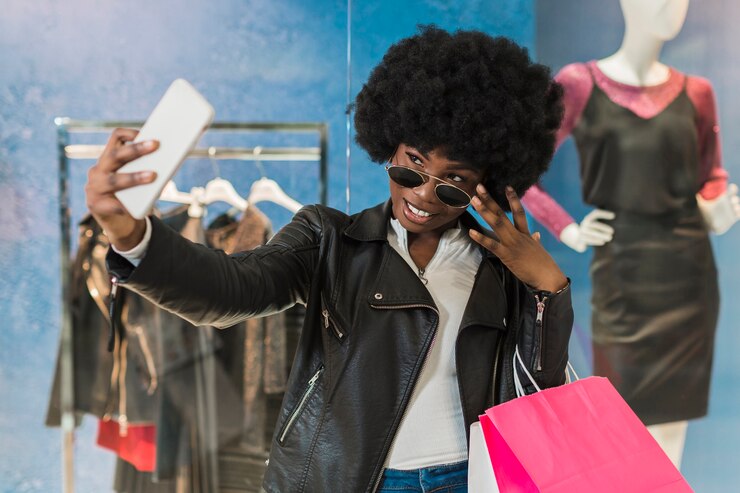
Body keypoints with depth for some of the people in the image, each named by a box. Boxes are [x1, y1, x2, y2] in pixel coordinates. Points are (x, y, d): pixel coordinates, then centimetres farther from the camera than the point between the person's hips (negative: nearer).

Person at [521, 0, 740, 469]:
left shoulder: (695, 92, 6)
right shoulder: (580, 84, -4)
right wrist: (567, 230, -4)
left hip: (690, 274, 3)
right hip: (624, 276, -3)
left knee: (673, 419, 8)